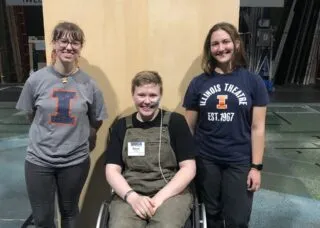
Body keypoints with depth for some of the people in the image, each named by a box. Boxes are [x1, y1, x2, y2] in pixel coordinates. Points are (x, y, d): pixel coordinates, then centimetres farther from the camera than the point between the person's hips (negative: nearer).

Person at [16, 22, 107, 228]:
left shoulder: (88, 84, -8)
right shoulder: (36, 80, -7)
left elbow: (96, 122, 4)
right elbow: (32, 116, 7)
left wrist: (81, 141, 8)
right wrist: (50, 136, 10)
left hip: (76, 161, 0)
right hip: (39, 160, 0)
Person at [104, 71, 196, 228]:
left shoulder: (175, 121, 4)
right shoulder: (121, 126, 10)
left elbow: (188, 168, 0)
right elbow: (112, 170, 6)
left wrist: (160, 197, -11)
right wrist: (132, 197, -11)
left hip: (171, 194, -1)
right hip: (129, 195, 2)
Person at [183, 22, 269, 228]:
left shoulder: (253, 82, -4)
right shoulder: (198, 83, -2)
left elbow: (257, 128, -3)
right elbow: (189, 126, 2)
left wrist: (256, 166, -4)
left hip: (240, 162, -1)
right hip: (206, 161, 1)